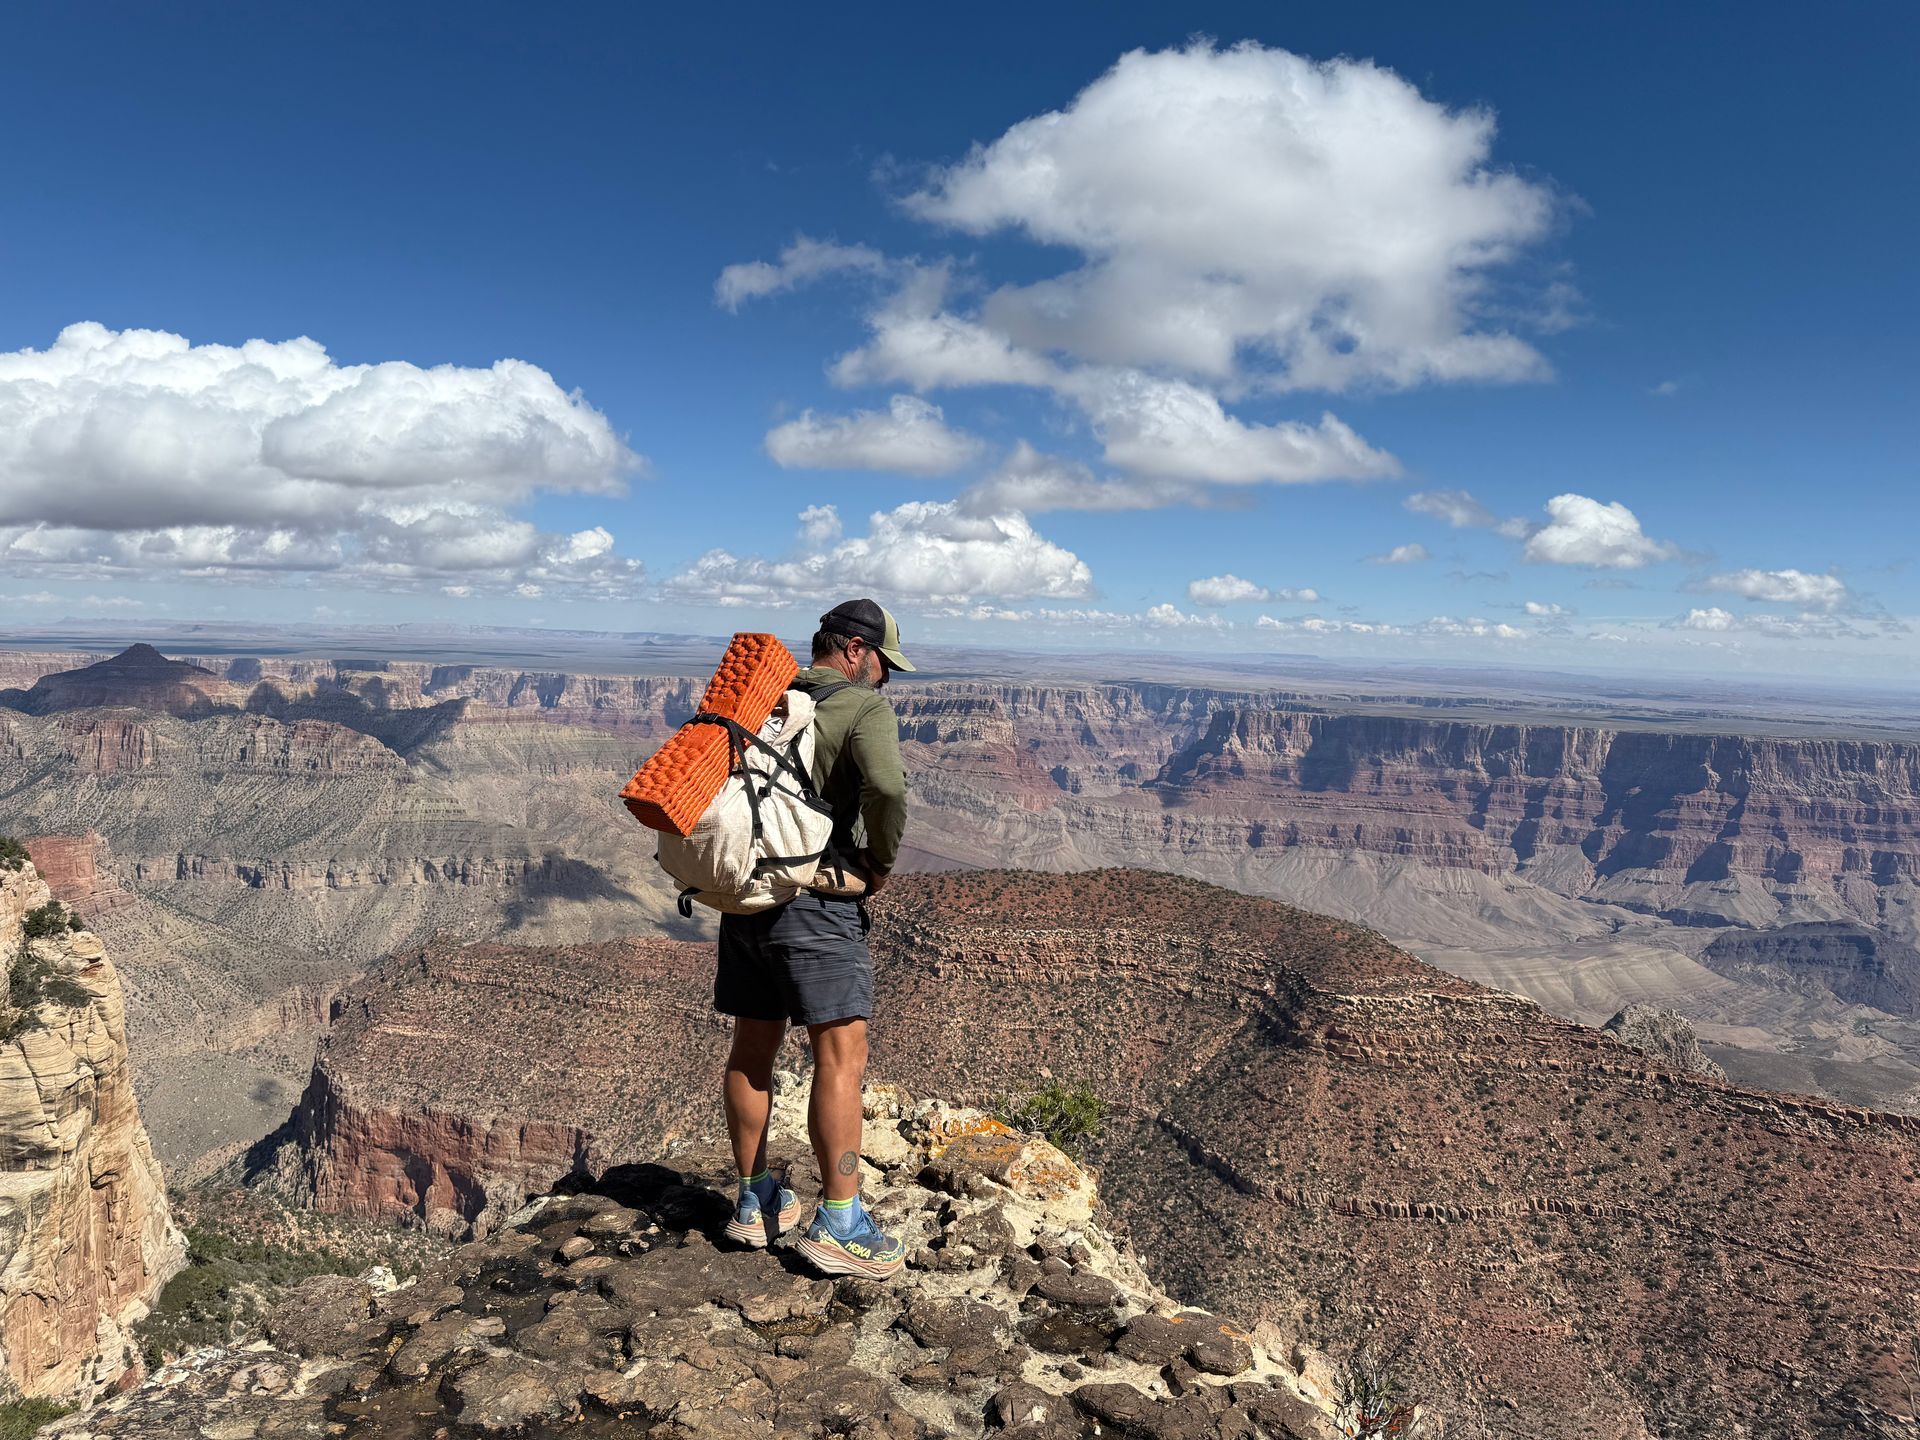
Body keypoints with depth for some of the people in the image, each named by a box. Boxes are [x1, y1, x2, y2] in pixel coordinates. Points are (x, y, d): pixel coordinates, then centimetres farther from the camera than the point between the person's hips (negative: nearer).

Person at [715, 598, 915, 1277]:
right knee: (842, 1057, -2)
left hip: (746, 892, 8)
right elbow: (886, 787, -27)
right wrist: (881, 865, -11)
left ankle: (756, 1202, 26)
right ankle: (838, 1226, 1)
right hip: (819, 903, -7)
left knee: (753, 1050, 14)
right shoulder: (864, 707, -9)